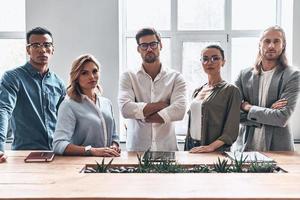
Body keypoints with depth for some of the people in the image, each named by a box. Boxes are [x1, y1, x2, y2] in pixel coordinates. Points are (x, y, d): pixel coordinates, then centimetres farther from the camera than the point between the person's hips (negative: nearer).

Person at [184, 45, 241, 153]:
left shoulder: (231, 90, -6)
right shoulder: (197, 91, 12)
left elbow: (231, 131, -11)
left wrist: (212, 146, -23)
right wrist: (186, 147, 9)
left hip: (216, 151, -5)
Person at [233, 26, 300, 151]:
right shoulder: (245, 75, 3)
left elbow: (282, 118, -14)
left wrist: (249, 108, -10)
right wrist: (268, 113, -13)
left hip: (277, 147, -2)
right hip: (245, 146, 2)